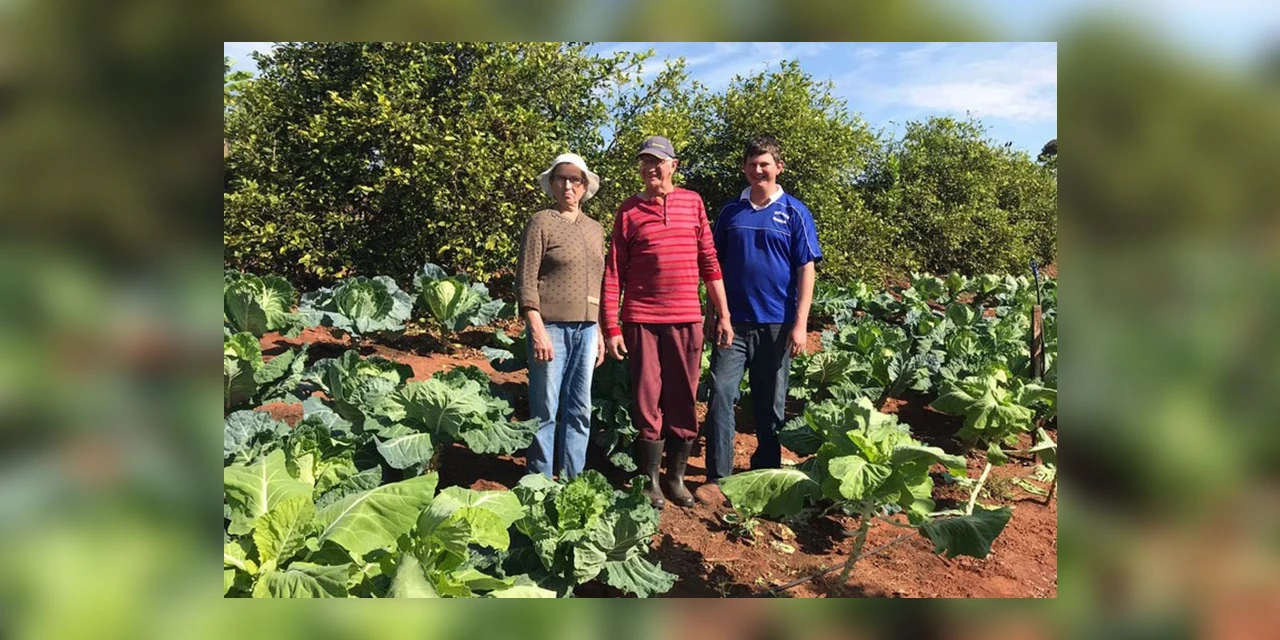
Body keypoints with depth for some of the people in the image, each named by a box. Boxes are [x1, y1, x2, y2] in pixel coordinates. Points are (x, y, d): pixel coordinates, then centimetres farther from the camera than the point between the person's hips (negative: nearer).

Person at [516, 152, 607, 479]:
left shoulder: (595, 229, 15)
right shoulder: (541, 222, -1)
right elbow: (526, 281, -7)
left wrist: (600, 332, 14)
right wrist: (537, 330, -15)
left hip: (586, 328, 5)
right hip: (552, 326, -5)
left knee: (579, 409, 10)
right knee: (545, 409, 0)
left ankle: (573, 480, 21)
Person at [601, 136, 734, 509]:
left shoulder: (693, 203, 8)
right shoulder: (629, 211, 3)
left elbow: (709, 261, 9)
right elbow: (614, 272, 2)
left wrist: (724, 314, 6)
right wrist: (611, 328, -4)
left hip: (687, 319, 2)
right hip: (642, 320, -1)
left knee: (684, 402, 7)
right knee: (648, 401, 4)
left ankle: (676, 478, 22)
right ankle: (650, 481, 17)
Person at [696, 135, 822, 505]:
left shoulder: (794, 213, 1)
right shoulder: (730, 213, 8)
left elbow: (806, 270, -2)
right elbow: (716, 266, 12)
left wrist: (800, 324, -9)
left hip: (776, 324, -1)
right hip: (734, 322, 2)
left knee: (770, 403, 9)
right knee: (720, 394, -8)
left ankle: (767, 472, 25)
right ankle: (717, 478, -2)